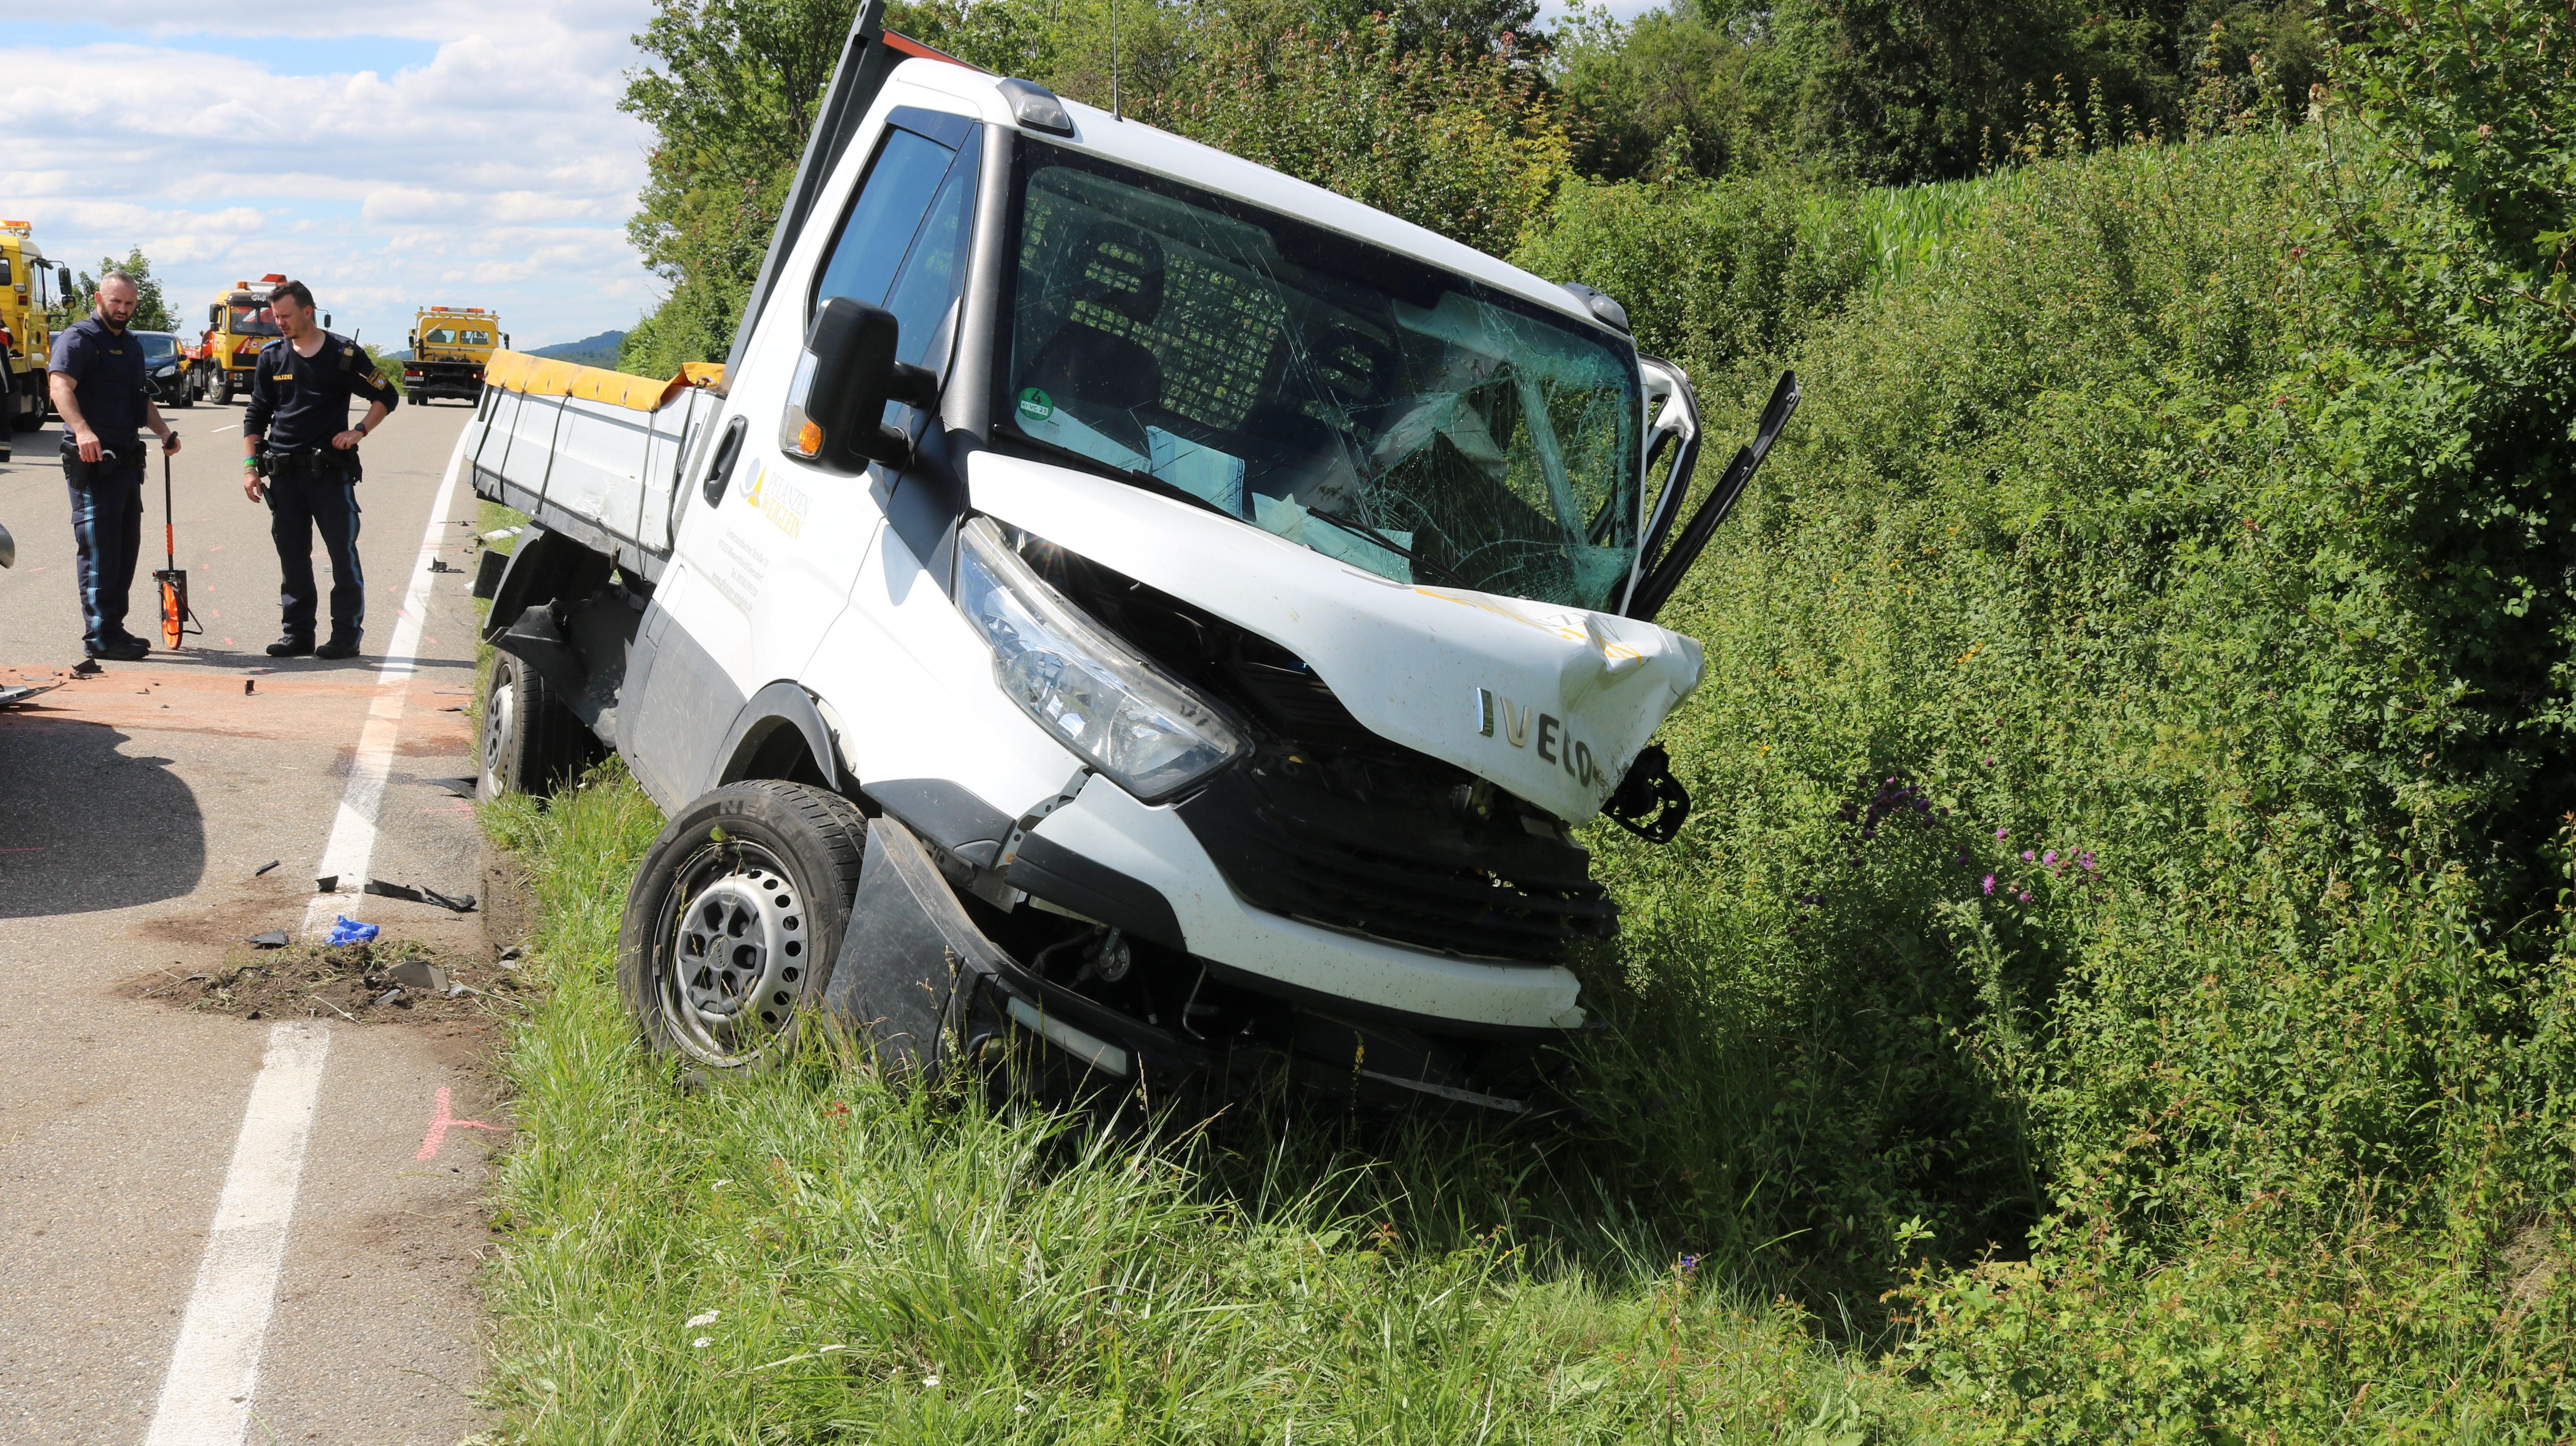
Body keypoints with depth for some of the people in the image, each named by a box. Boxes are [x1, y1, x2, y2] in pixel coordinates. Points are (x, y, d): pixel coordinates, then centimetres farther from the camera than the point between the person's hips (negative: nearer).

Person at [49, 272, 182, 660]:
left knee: (126, 546, 12)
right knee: (98, 548, -8)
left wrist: (163, 431, 12)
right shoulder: (78, 338, -8)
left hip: (127, 460, 9)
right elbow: (60, 384, -24)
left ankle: (113, 627, 21)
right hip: (92, 462, -9)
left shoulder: (132, 346, 20)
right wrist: (82, 429, -40)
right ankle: (99, 635, -7)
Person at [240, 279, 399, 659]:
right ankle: (298, 633, 14)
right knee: (292, 556, 7)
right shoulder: (272, 356, 9)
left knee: (343, 553, -4)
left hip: (331, 471, -4)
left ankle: (346, 635, 2)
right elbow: (256, 415, 13)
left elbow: (387, 397, 7)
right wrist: (249, 465, 5)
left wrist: (359, 431, -7)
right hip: (284, 472, 4)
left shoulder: (343, 354, -1)